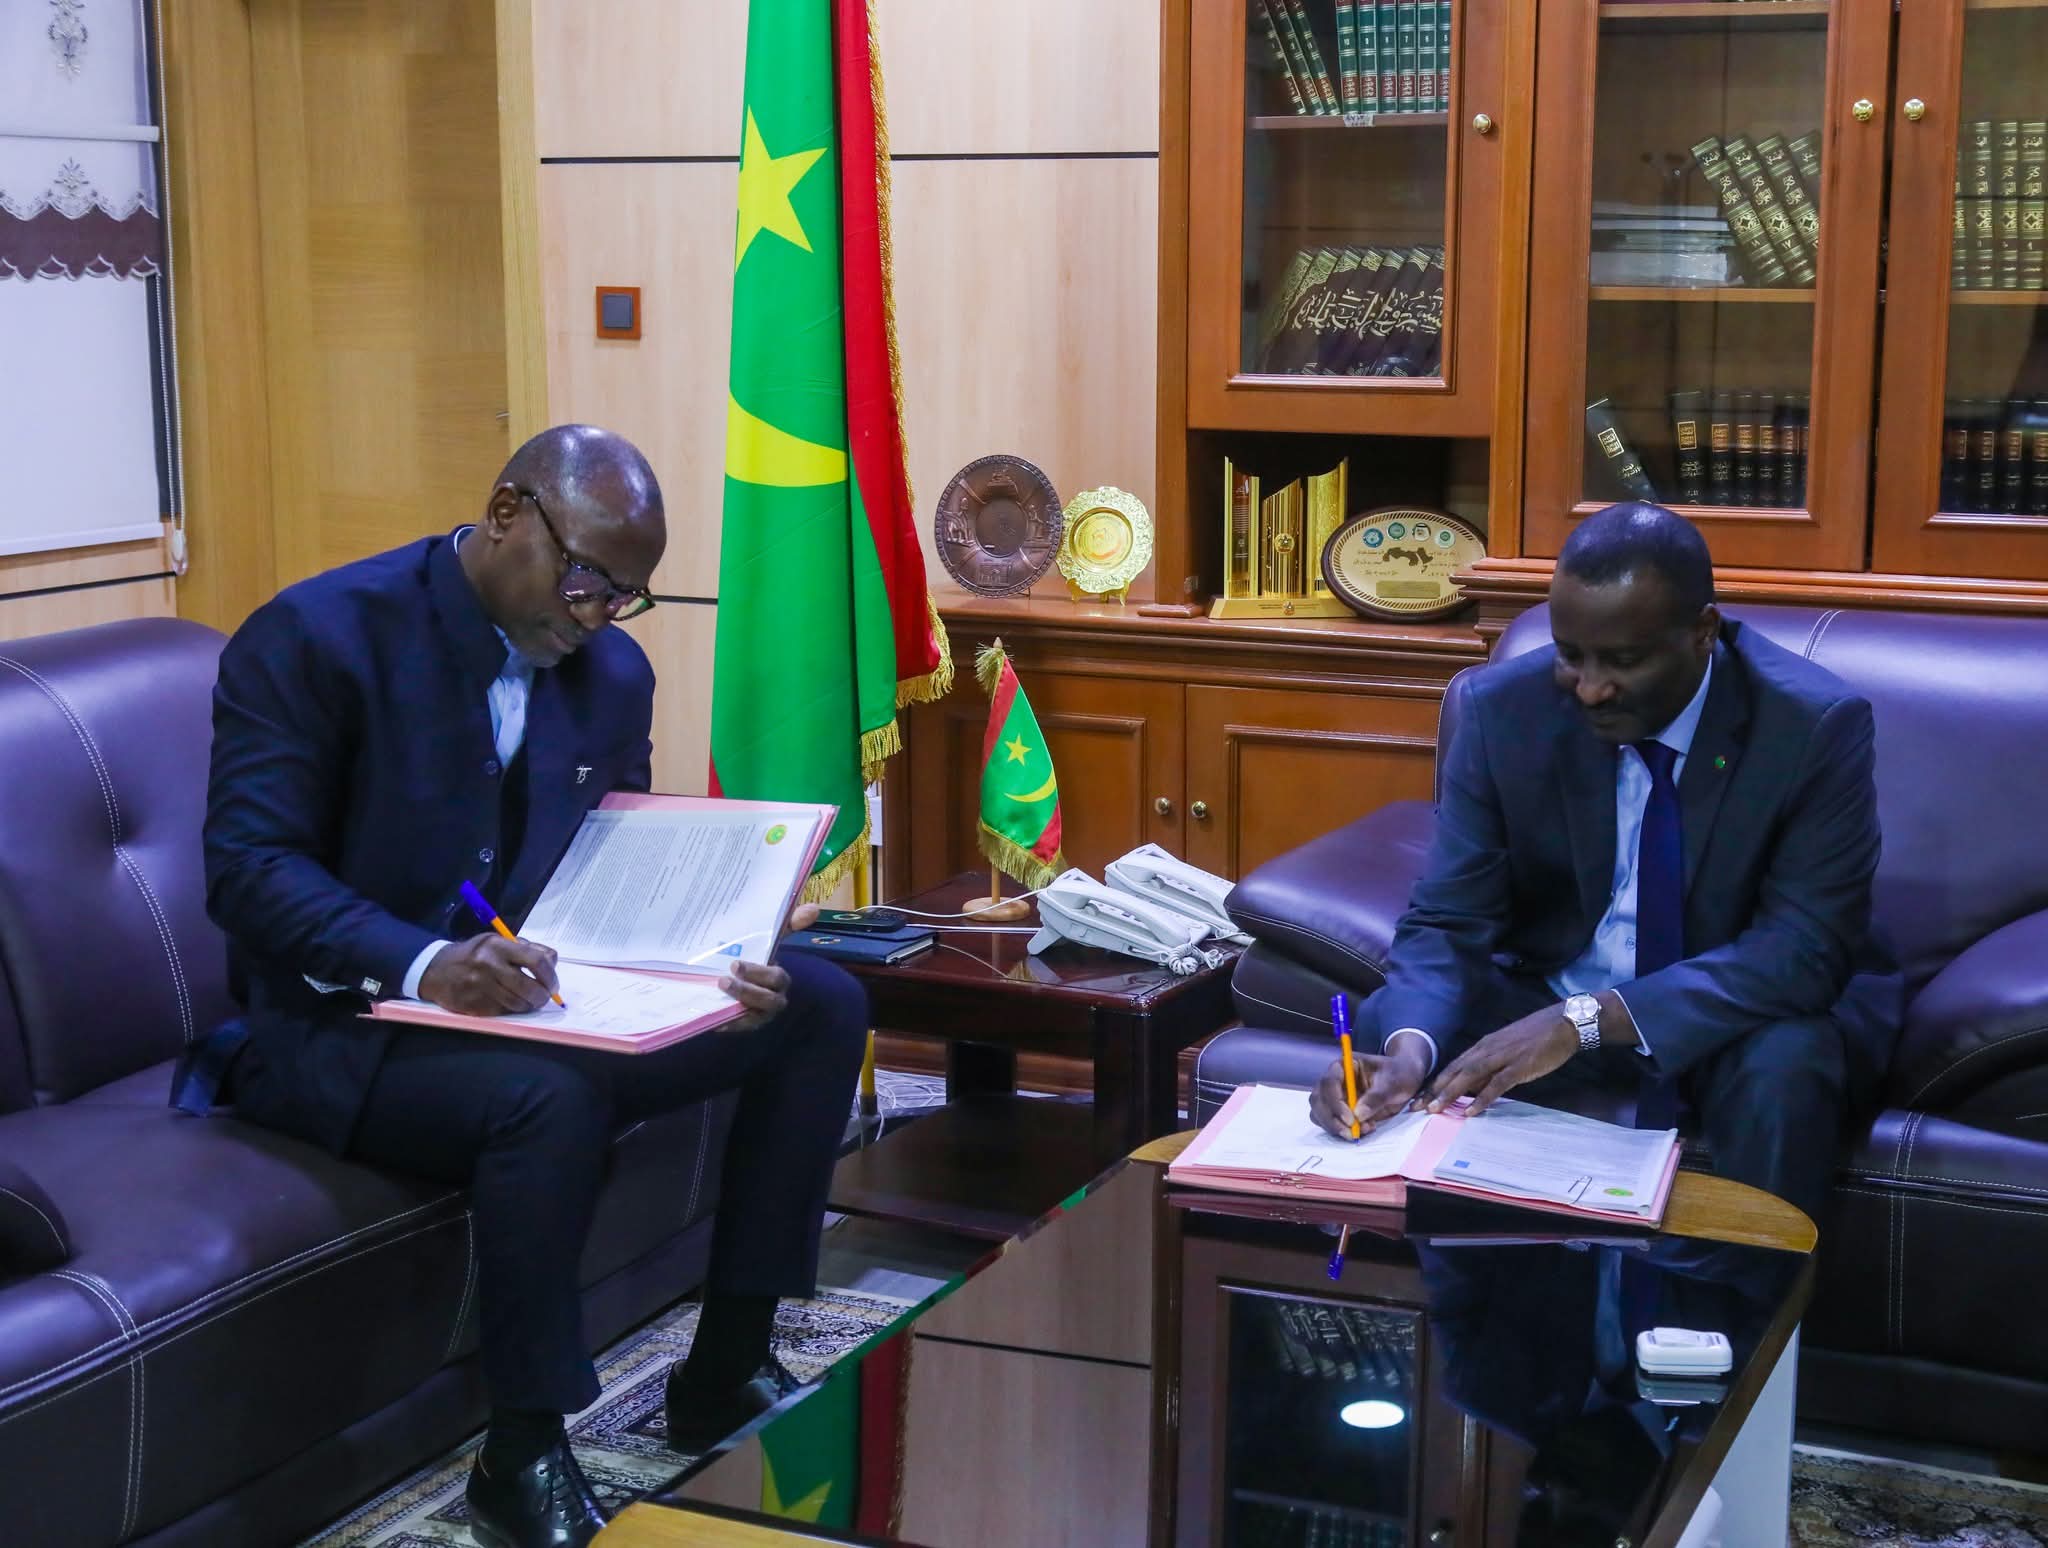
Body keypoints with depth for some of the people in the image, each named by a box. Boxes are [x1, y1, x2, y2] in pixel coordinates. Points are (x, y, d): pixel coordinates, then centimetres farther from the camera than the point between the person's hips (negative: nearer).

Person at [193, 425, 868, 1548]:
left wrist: (711, 969, -14)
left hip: (534, 1000, 7)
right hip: (335, 1025, -7)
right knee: (547, 1094, -38)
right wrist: (424, 964, -36)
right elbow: (246, 865, -20)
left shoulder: (612, 672, 7)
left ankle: (726, 1370, 1)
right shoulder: (315, 637, -13)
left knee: (821, 1003, -6)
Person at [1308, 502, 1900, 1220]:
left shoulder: (1816, 725, -19)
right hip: (1549, 998, 2)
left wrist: (1588, 1019, -36)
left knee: (1787, 1065, -35)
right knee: (1389, 1027, -24)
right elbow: (1447, 921, -12)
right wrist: (1408, 1048, -36)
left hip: (1739, 1020, -2)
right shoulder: (1504, 708, -12)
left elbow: (1805, 949, -25)